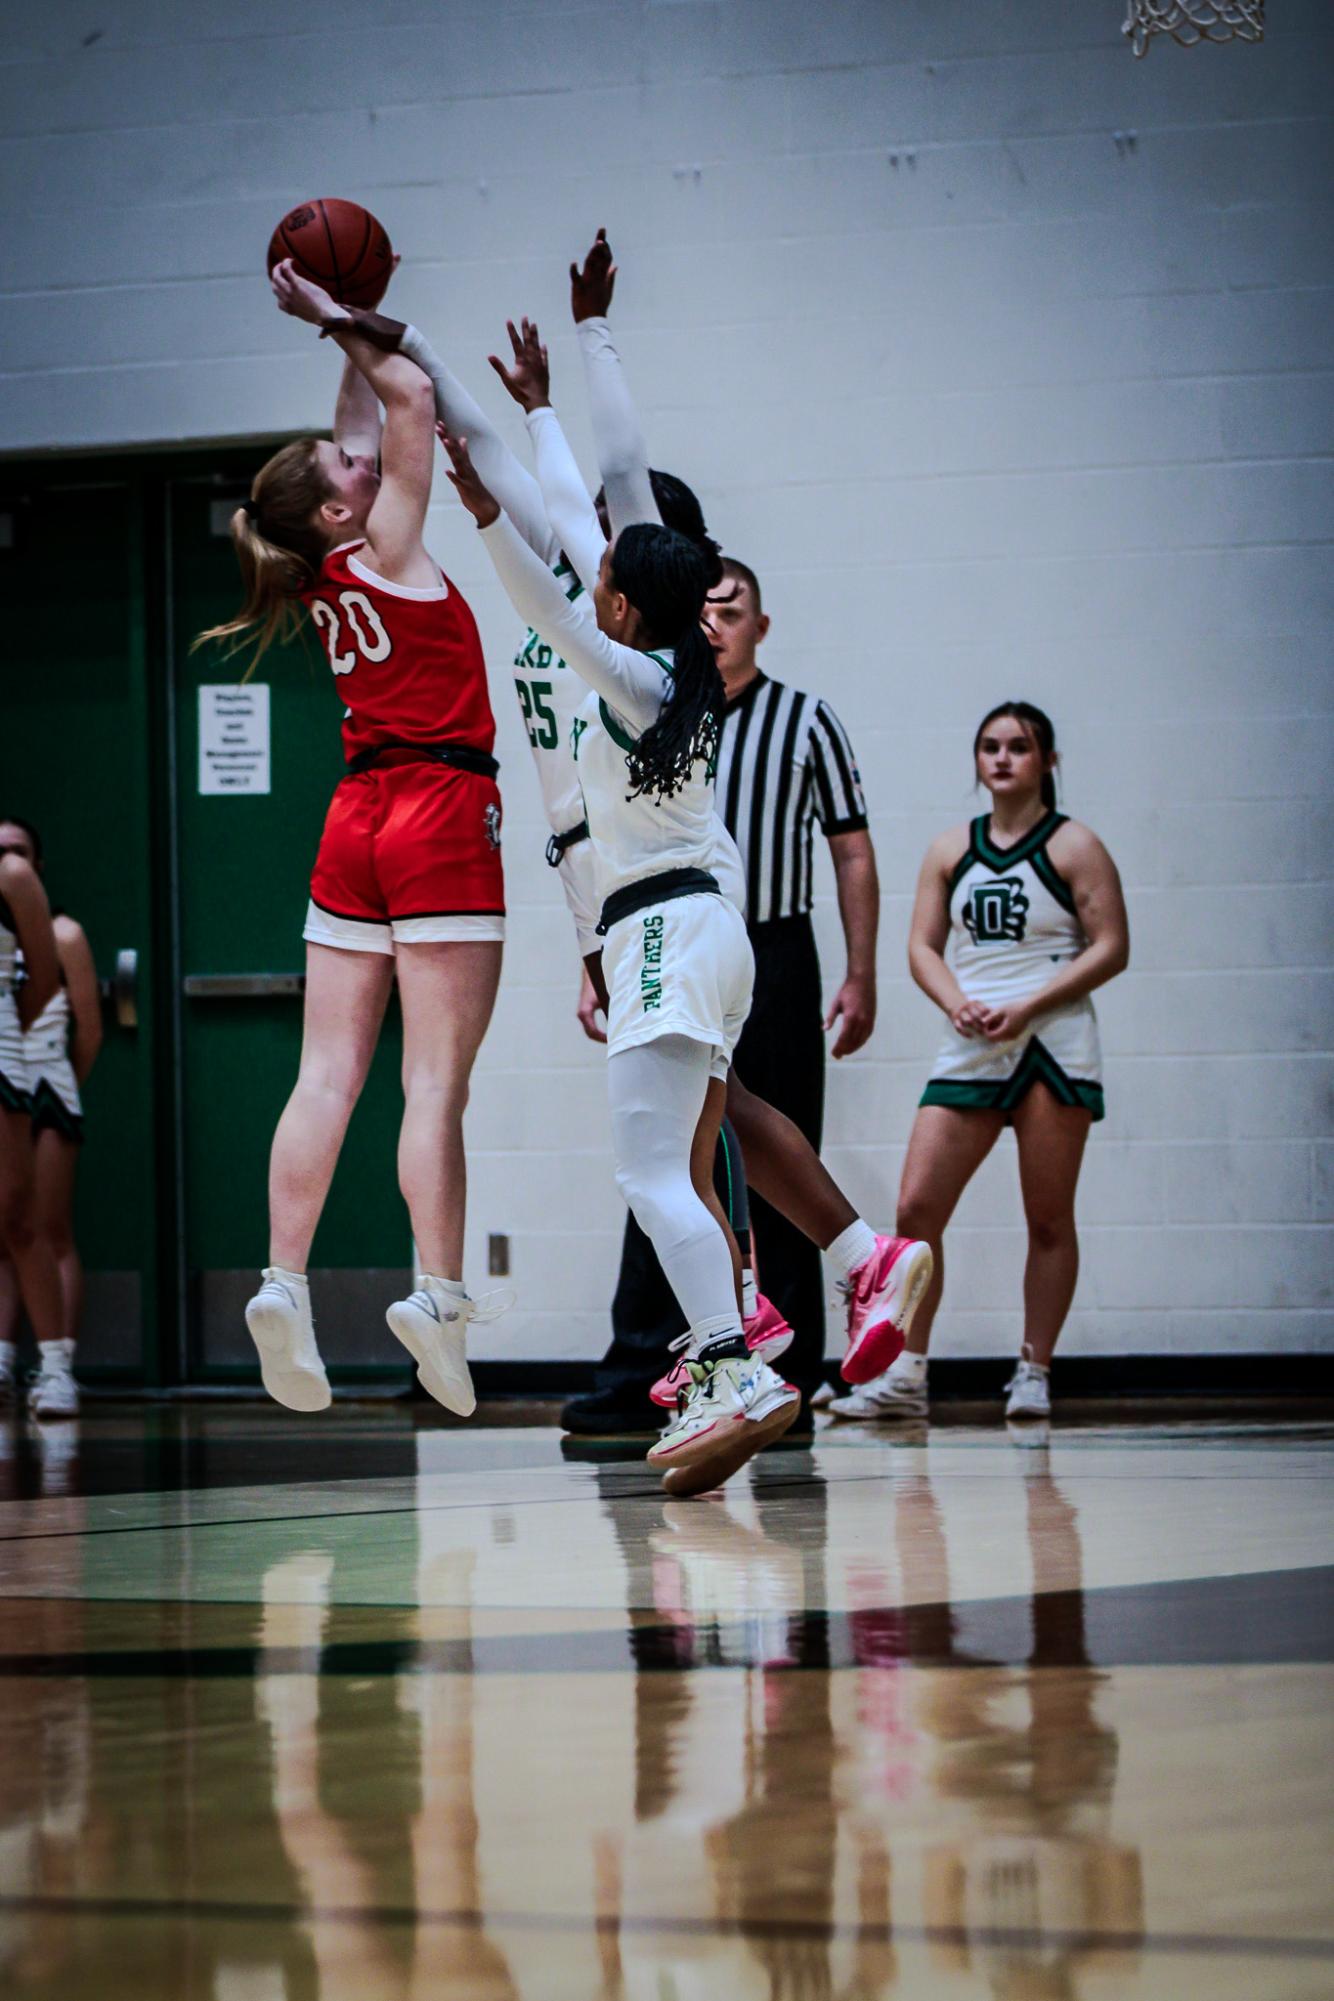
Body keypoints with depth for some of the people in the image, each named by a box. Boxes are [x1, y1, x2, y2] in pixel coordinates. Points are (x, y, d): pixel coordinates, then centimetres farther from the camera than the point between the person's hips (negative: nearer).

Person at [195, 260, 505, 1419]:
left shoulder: (326, 575, 10)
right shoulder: (384, 551, -7)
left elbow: (371, 423, 24)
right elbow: (412, 399, -4)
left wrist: (345, 333, 23)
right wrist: (338, 323, 3)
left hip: (358, 821, 7)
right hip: (442, 812, -7)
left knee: (329, 1074, 2)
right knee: (438, 1076, -8)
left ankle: (284, 1283, -4)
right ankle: (440, 1297, -12)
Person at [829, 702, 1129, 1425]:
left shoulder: (1072, 846, 1)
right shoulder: (950, 850, 13)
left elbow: (1111, 948, -4)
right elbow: (923, 945, 11)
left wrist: (1026, 1009, -13)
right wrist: (959, 1005, -10)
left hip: (1052, 1047, -3)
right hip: (968, 1049, 4)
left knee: (1048, 1219, -1)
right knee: (917, 1207, -6)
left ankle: (1033, 1373, 8)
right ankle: (905, 1375, -2)